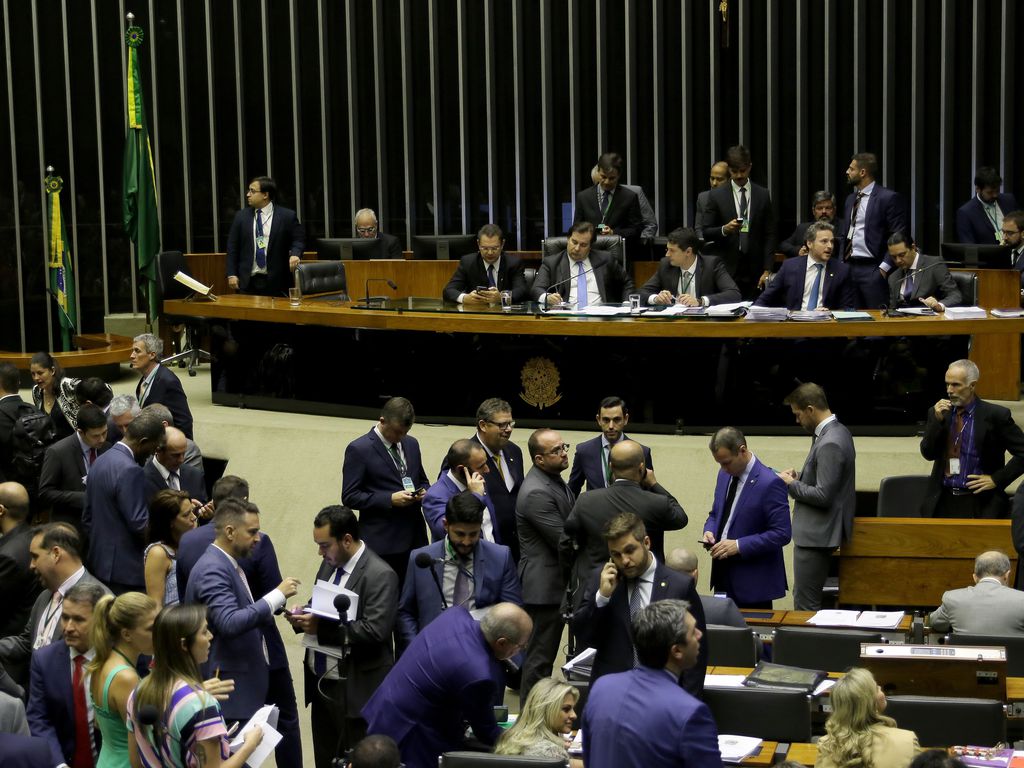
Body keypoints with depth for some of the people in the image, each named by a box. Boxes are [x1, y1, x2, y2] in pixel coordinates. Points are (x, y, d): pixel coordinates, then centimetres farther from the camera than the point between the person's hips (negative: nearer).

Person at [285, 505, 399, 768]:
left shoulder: (379, 575, -18)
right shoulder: (330, 563, 8)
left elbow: (375, 630, -25)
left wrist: (321, 628, -24)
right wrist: (304, 616, -2)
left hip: (355, 688, -8)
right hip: (321, 682, 8)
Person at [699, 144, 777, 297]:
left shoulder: (763, 195, 8)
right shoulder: (716, 196, 4)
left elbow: (769, 235, 6)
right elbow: (705, 233, 4)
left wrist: (767, 270, -1)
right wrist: (724, 229, -17)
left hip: (754, 271, 1)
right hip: (727, 268, -1)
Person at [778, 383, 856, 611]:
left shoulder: (830, 444, -22)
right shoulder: (837, 431, 10)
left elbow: (823, 496, -24)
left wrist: (791, 484, -10)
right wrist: (800, 477, 8)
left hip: (816, 535, -11)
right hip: (818, 531, 11)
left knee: (805, 604, -4)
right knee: (806, 600, 17)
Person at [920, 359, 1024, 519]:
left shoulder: (995, 415, -4)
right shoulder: (937, 413, 8)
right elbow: (928, 454, 1)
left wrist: (997, 479, -8)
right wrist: (937, 420, -10)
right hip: (942, 502, 3)